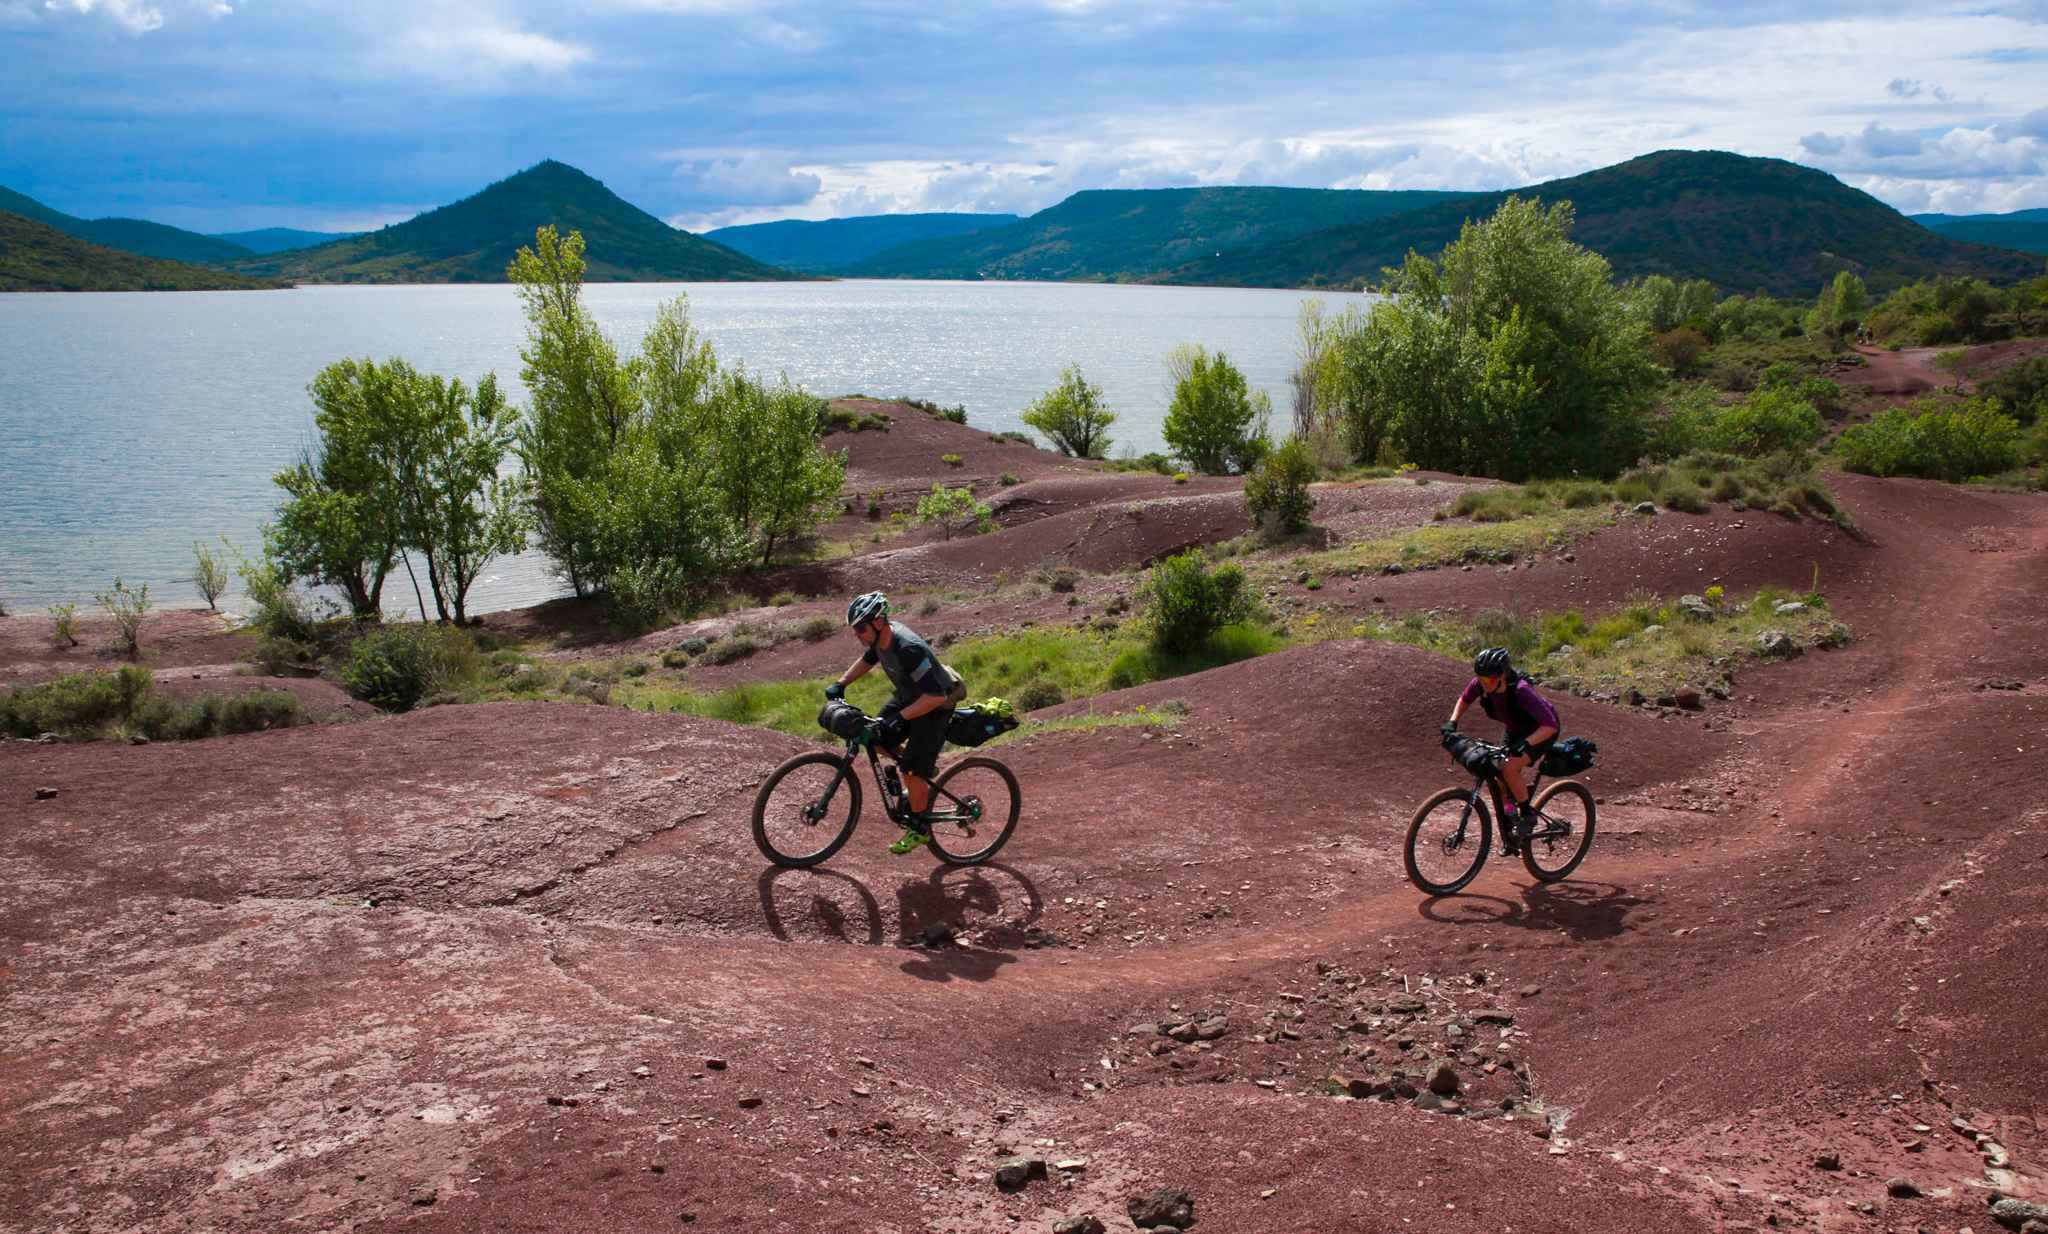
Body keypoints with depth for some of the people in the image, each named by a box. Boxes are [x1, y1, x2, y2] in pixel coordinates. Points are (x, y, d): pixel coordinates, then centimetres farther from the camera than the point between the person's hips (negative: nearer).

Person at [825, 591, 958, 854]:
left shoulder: (908, 649, -37)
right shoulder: (881, 637, -9)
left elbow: (935, 695, -38)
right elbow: (867, 660, 16)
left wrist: (900, 718, -38)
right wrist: (840, 684, 6)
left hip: (934, 705, -9)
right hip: (908, 696, 9)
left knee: (912, 769, -11)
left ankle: (920, 829, 7)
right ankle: (924, 766, 26)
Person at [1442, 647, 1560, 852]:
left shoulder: (1520, 690, -38)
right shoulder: (1480, 684, -21)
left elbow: (1550, 725, -41)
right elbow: (1465, 699, 3)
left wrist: (1526, 743, -53)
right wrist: (1452, 723, -11)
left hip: (1540, 732, -7)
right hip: (1516, 731, 7)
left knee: (1510, 767, -26)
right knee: (1499, 774, -2)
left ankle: (1527, 815, -5)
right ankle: (1509, 835, 14)